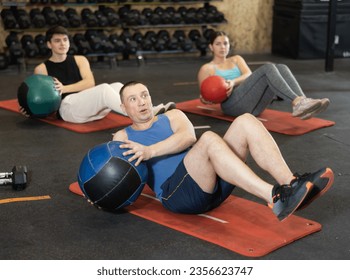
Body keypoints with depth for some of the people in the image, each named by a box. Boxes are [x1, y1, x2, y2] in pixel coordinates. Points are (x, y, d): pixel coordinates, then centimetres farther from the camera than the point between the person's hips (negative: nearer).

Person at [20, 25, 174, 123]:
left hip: (91, 105, 5)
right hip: (67, 106, -5)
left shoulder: (80, 60, 18)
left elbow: (90, 82, 1)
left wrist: (64, 88, -12)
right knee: (104, 89, -31)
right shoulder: (41, 69, 11)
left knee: (118, 86, -23)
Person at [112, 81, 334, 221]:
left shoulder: (172, 116, 23)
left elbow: (188, 136, -1)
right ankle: (275, 198, -46)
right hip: (177, 192, -4)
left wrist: (150, 150, -14)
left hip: (213, 181, 4)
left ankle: (290, 184, -31)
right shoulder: (123, 137, 21)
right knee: (209, 138, -34)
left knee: (246, 121, -17)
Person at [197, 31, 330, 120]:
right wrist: (204, 98, -15)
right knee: (268, 68, -27)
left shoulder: (236, 59, 27)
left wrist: (233, 82, -15)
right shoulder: (206, 69, 15)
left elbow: (248, 75, 6)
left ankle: (303, 102, -39)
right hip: (233, 104, -5)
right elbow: (205, 96, 10)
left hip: (254, 104, 5)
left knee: (281, 68, -19)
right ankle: (296, 103, -46)